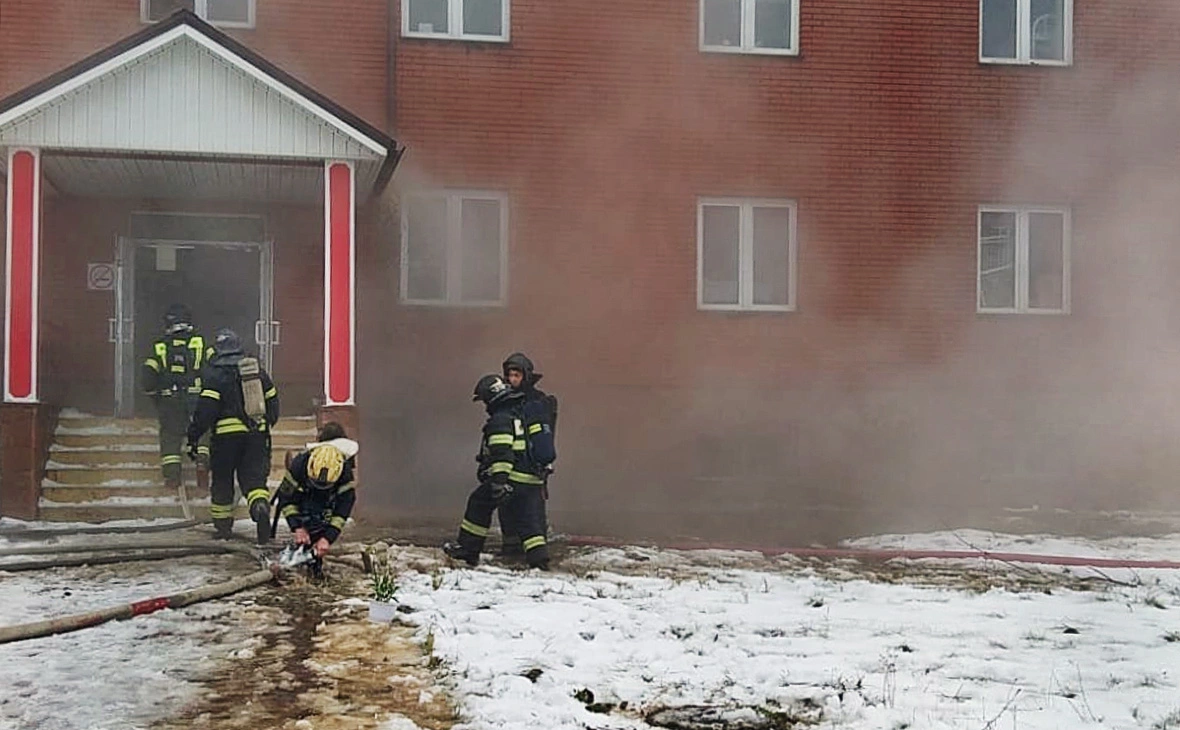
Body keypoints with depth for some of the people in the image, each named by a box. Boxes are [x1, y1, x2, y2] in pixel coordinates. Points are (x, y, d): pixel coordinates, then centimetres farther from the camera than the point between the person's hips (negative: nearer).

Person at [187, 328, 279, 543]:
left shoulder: (215, 374, -6)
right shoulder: (258, 370, 11)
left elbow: (205, 409, -12)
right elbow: (273, 401, 16)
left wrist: (193, 437, -7)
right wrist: (267, 424, 30)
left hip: (227, 435, -3)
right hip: (257, 434, 4)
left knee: (222, 480, 11)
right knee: (254, 477, 1)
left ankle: (223, 527, 19)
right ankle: (261, 508, -28)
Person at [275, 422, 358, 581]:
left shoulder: (346, 473, -37)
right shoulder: (298, 464, -37)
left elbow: (342, 510, -32)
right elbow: (287, 499, -25)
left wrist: (328, 538, -40)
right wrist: (297, 528, -34)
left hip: (329, 500, 0)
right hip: (303, 495, 0)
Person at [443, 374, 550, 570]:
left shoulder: (501, 419, -8)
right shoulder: (524, 415, 20)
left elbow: (501, 454, -19)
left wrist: (498, 481, -23)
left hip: (512, 479, -8)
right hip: (534, 480, 8)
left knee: (479, 504, 9)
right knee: (529, 520, 7)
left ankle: (468, 549, 14)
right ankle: (539, 558, -6)